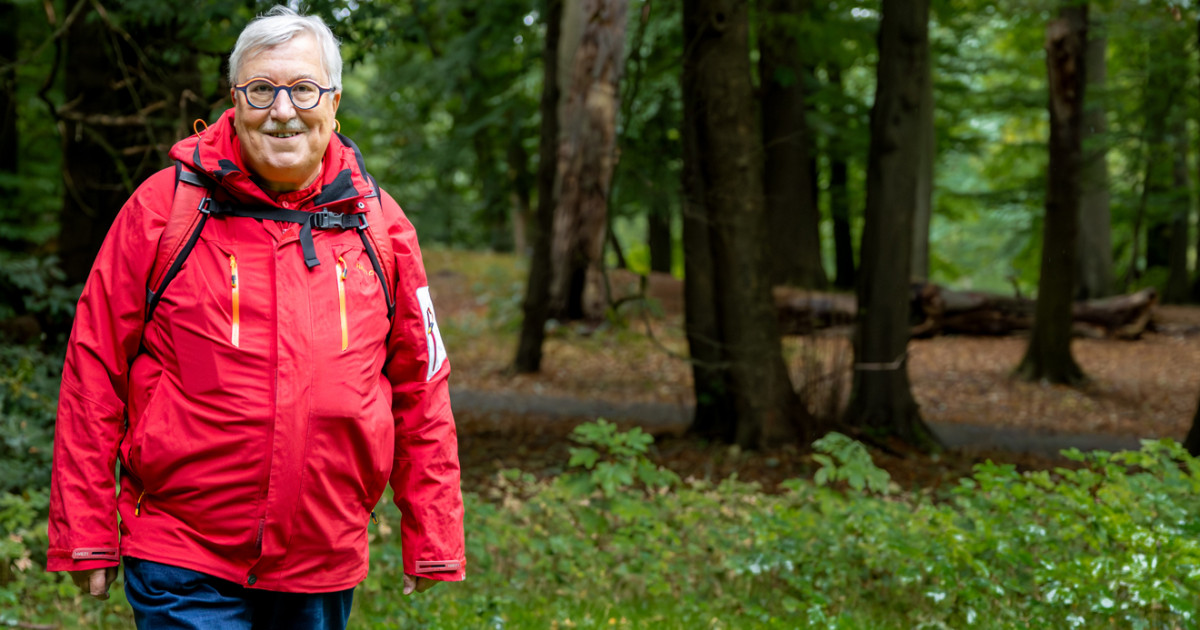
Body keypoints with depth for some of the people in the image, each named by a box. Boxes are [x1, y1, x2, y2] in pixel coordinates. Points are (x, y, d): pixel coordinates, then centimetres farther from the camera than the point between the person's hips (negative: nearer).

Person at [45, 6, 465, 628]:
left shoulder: (379, 225, 4)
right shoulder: (162, 207, -3)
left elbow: (420, 388, 9)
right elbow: (94, 373, -2)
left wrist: (432, 540, 7)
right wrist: (85, 533, -4)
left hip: (324, 566, 3)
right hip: (183, 566, -3)